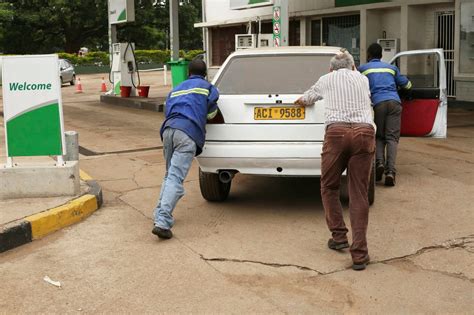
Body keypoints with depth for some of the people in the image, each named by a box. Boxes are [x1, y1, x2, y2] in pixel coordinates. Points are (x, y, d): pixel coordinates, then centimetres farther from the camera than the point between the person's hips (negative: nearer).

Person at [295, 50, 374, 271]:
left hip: (336, 132, -2)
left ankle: (339, 237, 19)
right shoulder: (362, 79, 27)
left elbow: (305, 99, 41)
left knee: (329, 187, 18)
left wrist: (300, 102, 65)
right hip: (364, 133, 2)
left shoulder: (326, 80, 23)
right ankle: (359, 254, 0)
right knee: (359, 194, 3)